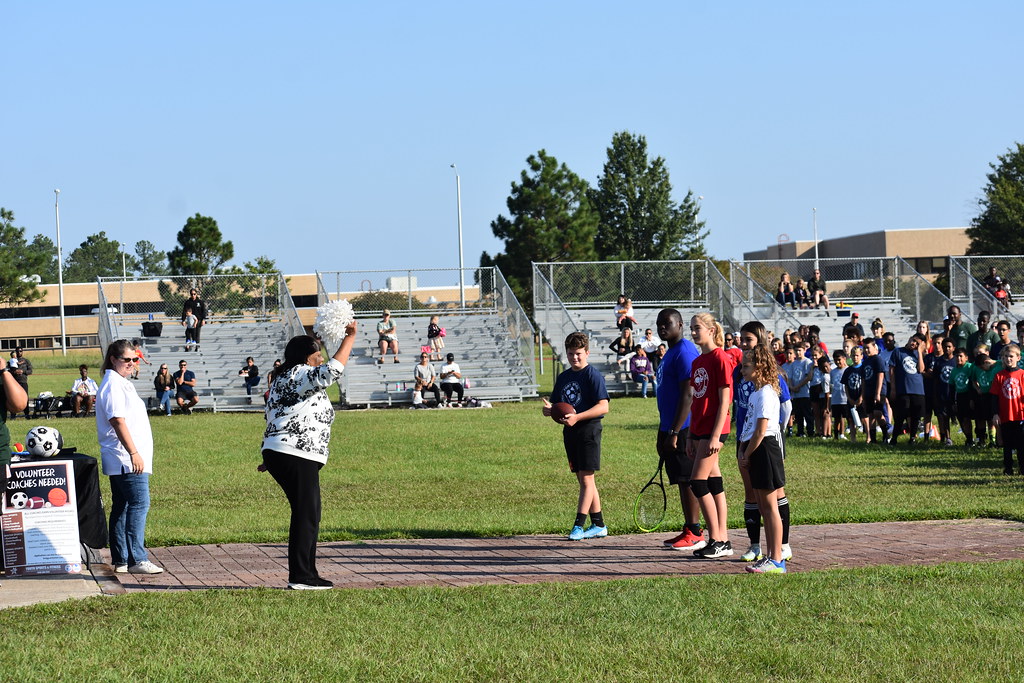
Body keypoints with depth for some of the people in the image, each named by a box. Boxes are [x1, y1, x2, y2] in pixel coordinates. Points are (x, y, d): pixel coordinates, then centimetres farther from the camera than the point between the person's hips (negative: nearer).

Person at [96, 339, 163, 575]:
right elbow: (118, 421, -20)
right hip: (126, 459, -11)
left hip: (122, 461, 11)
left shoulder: (122, 383, 20)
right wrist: (134, 453, -23)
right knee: (139, 505, -14)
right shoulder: (113, 384, -12)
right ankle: (137, 560, -17)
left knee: (122, 507, 11)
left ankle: (120, 560, 15)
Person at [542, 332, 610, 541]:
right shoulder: (563, 377, 14)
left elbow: (603, 406, -16)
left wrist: (577, 417, -25)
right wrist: (549, 410, -3)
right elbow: (557, 405, 21)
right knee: (583, 479, 10)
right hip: (569, 432, 8)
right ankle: (598, 525, 16)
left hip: (588, 430, -8)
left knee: (586, 478, -8)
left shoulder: (593, 375, -8)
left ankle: (578, 526, -10)